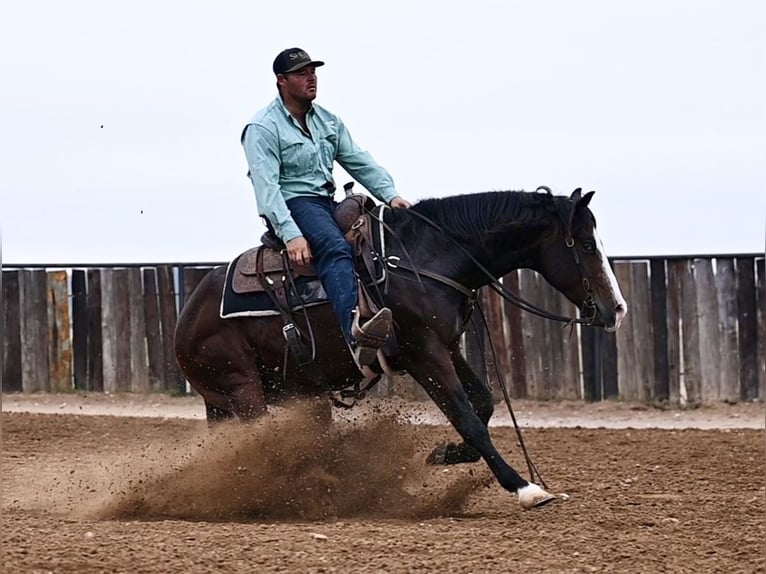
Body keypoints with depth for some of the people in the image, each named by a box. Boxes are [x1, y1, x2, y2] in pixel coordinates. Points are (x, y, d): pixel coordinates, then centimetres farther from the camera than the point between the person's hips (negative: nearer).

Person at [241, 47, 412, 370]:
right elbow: (266, 186, -16)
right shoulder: (262, 128, -6)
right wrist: (290, 234, -29)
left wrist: (390, 195, -5)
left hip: (328, 203, 9)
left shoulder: (328, 122, 17)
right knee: (336, 248, -38)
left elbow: (359, 163, 13)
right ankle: (355, 332, -62)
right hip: (292, 205, -9)